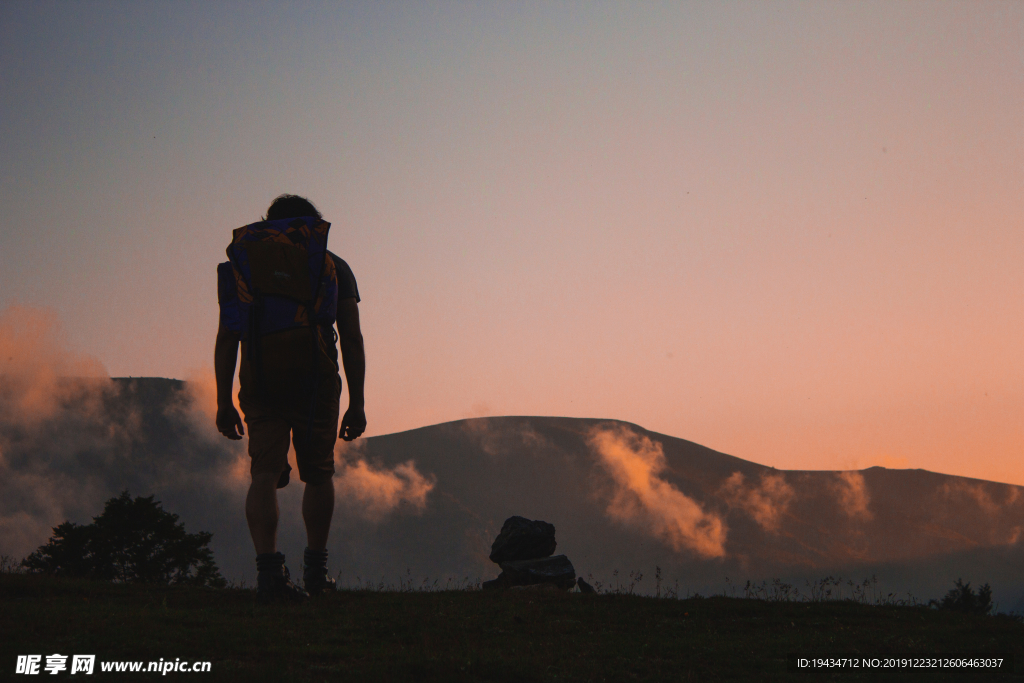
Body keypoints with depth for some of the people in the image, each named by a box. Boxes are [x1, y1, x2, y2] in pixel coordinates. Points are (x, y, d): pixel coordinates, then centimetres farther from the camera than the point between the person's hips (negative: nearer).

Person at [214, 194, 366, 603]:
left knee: (265, 474, -3)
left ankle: (268, 569, -20)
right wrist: (356, 404, 11)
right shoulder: (334, 266, 16)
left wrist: (224, 402, 9)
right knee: (318, 474, 15)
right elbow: (352, 340, 9)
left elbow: (226, 339, 9)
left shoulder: (244, 263, 18)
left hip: (260, 383, 1)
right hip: (315, 380, 0)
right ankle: (315, 569, 23)